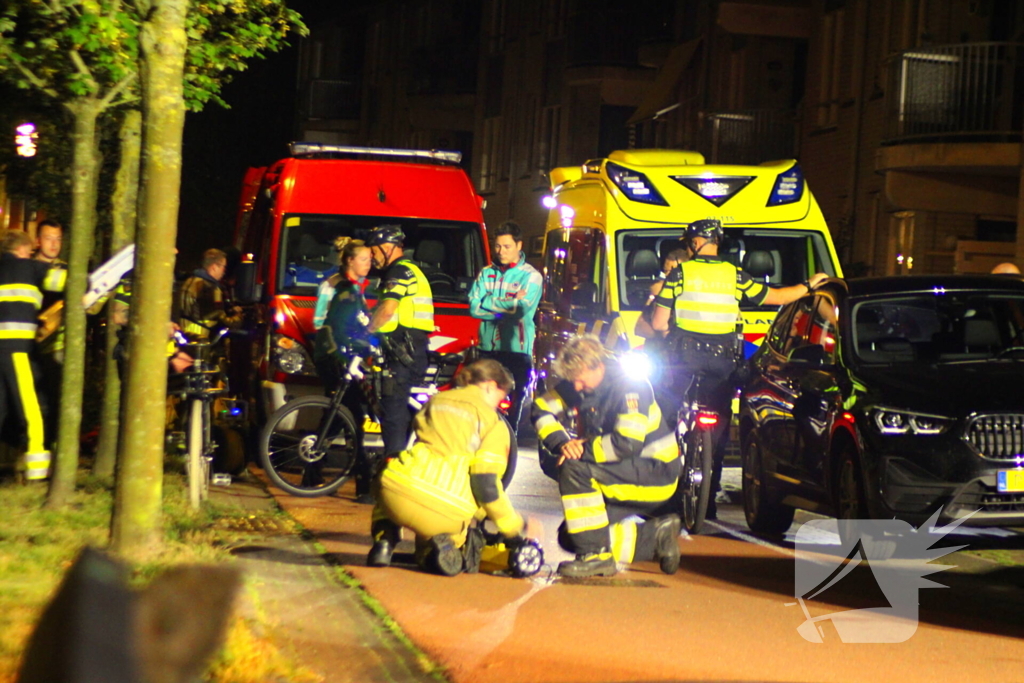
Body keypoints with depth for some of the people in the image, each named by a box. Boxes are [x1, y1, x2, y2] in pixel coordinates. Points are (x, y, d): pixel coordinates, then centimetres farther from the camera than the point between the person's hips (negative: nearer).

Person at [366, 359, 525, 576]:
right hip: (447, 507, -2)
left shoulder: (435, 401, 23)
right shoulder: (493, 423, 9)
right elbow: (486, 483, -2)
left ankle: (384, 540, 11)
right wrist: (514, 528, 11)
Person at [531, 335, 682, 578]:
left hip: (656, 474, -9)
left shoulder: (630, 387, -22)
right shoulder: (581, 381, 0)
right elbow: (541, 408, 1)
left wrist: (583, 449, -23)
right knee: (569, 537, 4)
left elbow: (628, 445, -32)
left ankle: (596, 556, -23)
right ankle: (655, 536, 11)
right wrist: (562, 443, -15)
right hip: (627, 474, 9)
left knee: (574, 469, -28)